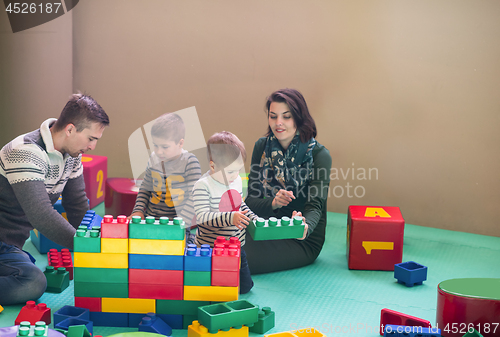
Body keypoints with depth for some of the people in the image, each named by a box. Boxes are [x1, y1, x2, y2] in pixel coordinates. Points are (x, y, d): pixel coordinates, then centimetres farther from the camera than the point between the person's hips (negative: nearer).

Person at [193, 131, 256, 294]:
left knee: (245, 286, 9)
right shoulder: (202, 186, -21)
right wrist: (230, 218, -38)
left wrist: (254, 219, 3)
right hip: (209, 248, -6)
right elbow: (203, 217, -28)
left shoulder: (237, 181, 3)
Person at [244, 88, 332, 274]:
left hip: (304, 240, -4)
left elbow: (315, 206, -22)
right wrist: (273, 203, -28)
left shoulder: (319, 154, -13)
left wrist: (304, 227, -46)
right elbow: (251, 199, -4)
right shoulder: (262, 147, 1)